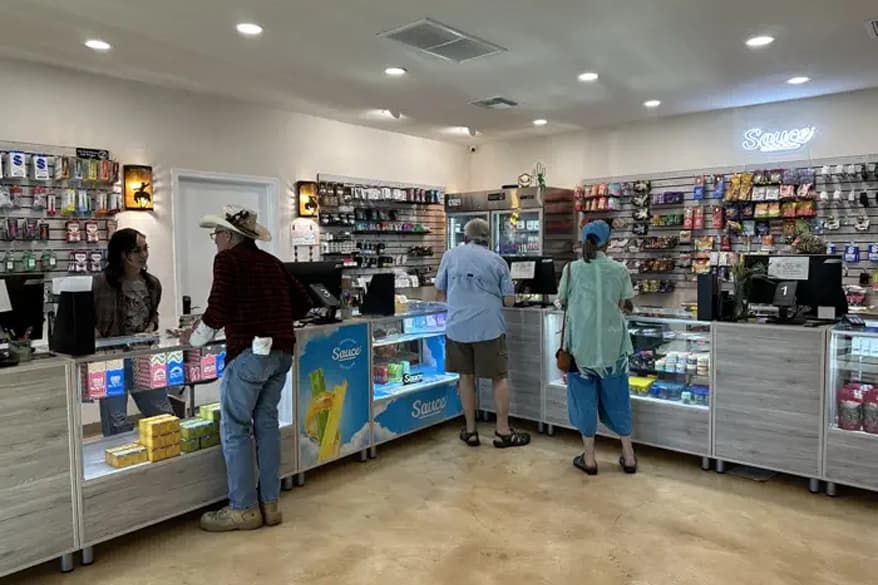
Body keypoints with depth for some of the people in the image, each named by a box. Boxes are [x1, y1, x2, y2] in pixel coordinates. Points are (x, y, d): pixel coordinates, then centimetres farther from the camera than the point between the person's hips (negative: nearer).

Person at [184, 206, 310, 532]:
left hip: (249, 351, -7)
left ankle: (243, 509, 9)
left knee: (235, 428, 4)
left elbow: (218, 310, -10)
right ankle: (270, 504, 18)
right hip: (282, 351, 7)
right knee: (266, 423, 13)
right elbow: (301, 305, 18)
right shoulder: (272, 262, 17)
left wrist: (196, 339, 5)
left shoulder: (227, 259, -2)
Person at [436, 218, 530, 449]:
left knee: (466, 377, 13)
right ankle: (503, 431, 15)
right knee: (499, 378, 10)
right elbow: (509, 300, 2)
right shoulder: (498, 261, 2)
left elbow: (441, 293, 13)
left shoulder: (451, 255, 4)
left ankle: (470, 431, 21)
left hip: (458, 327, 2)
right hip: (489, 327, -2)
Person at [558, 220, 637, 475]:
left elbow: (563, 301, 5)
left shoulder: (572, 269, -5)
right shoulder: (620, 270, -3)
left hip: (582, 344, -1)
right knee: (617, 398, 13)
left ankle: (589, 458, 16)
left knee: (585, 398, 9)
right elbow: (624, 306, 1)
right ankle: (628, 456, 23)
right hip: (612, 344, 1)